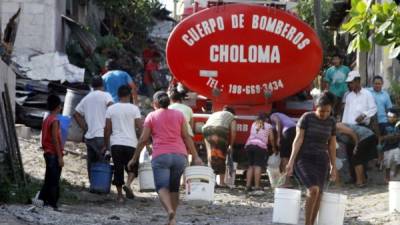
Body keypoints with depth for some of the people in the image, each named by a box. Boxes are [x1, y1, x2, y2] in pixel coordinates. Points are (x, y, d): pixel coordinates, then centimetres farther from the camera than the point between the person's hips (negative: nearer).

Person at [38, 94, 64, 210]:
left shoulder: (46, 120, 12)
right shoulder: (55, 121, -15)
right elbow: (55, 140, -19)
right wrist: (60, 157, -18)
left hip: (47, 153, 9)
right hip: (54, 154, -9)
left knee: (49, 180, 13)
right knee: (54, 181, -6)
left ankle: (43, 200, 13)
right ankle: (52, 204, -6)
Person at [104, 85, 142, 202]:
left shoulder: (111, 109, 4)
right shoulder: (134, 108, -2)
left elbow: (107, 129, 4)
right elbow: (140, 127, -4)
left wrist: (106, 144, 12)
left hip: (116, 144, 1)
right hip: (131, 143, -1)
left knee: (118, 169, 7)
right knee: (132, 167, 12)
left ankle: (119, 195, 5)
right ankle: (128, 184, -14)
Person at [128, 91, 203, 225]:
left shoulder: (151, 116, 8)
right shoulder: (179, 115, 14)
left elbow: (143, 140, 5)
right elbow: (186, 137, 7)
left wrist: (134, 158, 13)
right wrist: (195, 157, 7)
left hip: (161, 155, -3)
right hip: (179, 155, 3)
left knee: (162, 187, -11)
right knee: (174, 188, 14)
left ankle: (170, 211, -37)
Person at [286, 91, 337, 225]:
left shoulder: (331, 122, 5)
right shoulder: (306, 118, -8)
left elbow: (332, 146, 10)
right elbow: (298, 139, -11)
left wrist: (334, 167, 10)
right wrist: (291, 161, -17)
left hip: (321, 161, 5)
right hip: (304, 159, -5)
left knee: (318, 194, -1)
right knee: (313, 189, -23)